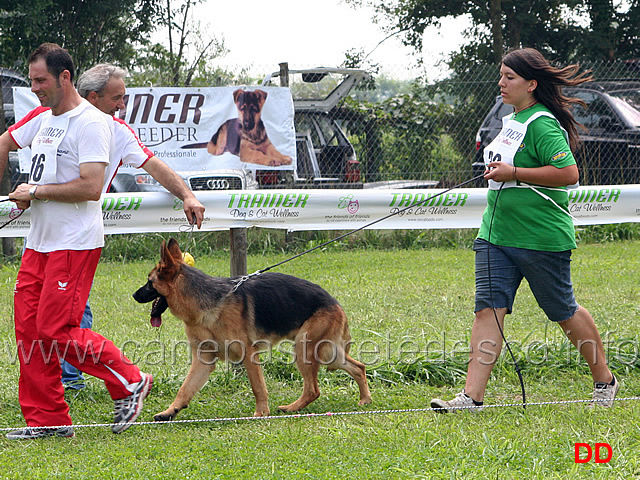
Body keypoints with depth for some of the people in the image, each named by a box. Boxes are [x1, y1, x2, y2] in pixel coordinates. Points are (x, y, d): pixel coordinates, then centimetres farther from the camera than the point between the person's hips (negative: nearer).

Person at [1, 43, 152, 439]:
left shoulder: (92, 123, -13)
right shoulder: (43, 118, 14)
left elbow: (91, 187, -23)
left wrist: (36, 191, -14)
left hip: (75, 243, -9)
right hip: (39, 242, 9)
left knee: (57, 332, -13)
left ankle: (130, 382, 3)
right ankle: (47, 419, 12)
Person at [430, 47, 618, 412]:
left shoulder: (542, 124, -16)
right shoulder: (513, 120, 13)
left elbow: (569, 173, -26)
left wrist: (513, 173, -24)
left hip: (541, 238, -8)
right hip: (497, 233, 8)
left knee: (563, 311, 6)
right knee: (489, 309, -5)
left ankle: (605, 381, 26)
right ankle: (472, 396, -11)